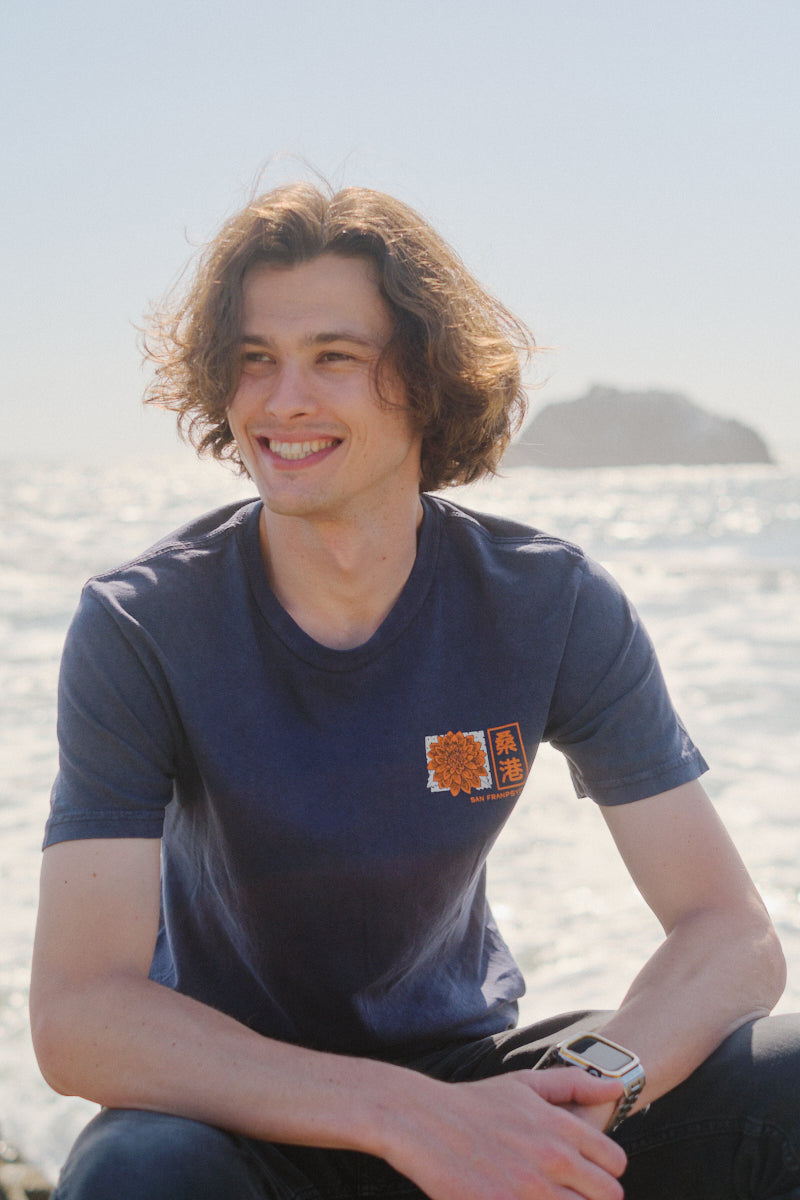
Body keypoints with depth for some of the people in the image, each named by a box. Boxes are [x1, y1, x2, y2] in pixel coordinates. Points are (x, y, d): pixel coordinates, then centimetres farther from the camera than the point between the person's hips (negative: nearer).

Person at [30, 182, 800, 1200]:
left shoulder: (552, 607, -12)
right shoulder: (139, 631, -17)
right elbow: (74, 1015, -25)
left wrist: (592, 1089, -36)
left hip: (463, 1069, 2)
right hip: (237, 1099, -1)